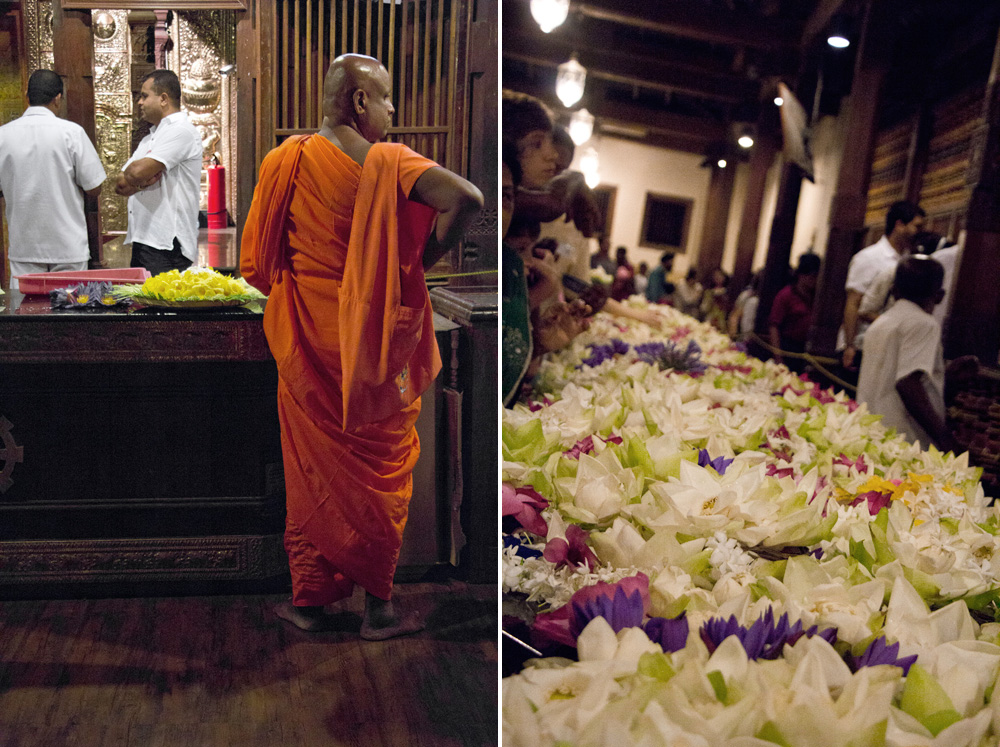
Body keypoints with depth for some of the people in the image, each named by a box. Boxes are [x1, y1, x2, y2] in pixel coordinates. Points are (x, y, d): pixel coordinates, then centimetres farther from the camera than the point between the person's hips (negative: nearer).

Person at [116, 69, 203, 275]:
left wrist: (131, 179, 4)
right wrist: (141, 182, -5)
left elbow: (138, 171, -19)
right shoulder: (150, 138, 23)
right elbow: (121, 185, 16)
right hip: (142, 241, 9)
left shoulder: (180, 131, -8)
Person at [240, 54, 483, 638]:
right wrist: (422, 261, -12)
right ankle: (379, 607, 23)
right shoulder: (389, 164, -12)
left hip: (308, 343, 3)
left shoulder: (287, 160, -2)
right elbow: (467, 200, -26)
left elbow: (257, 262, 1)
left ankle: (309, 599, 27)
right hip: (377, 345, -2)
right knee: (381, 469, 12)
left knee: (314, 468, 15)